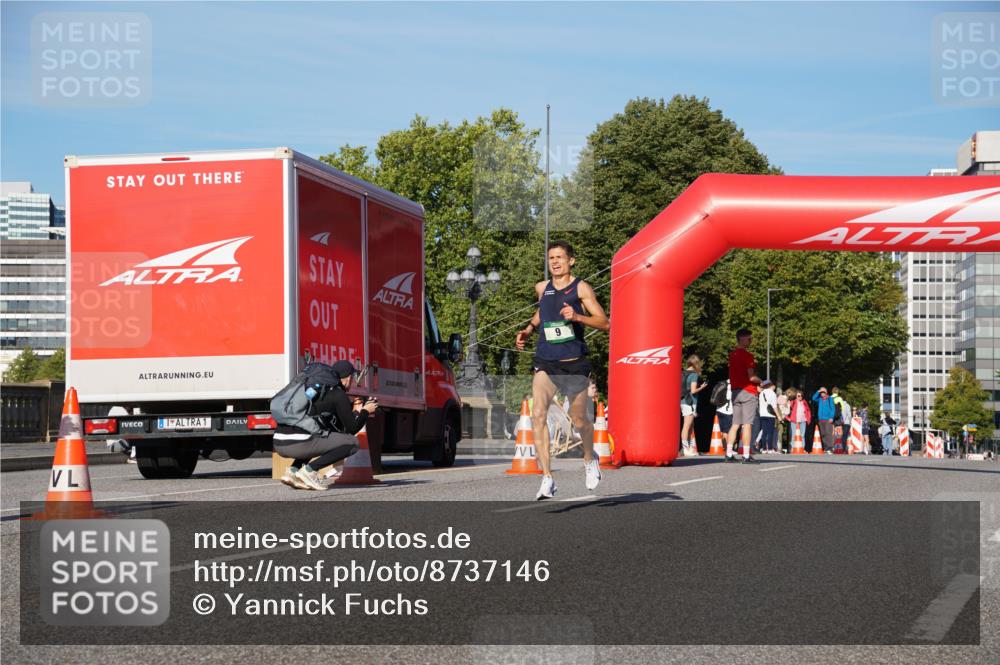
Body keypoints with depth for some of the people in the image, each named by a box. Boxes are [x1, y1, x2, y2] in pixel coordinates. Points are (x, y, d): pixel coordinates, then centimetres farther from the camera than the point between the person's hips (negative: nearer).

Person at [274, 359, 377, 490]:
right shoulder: (339, 395, 1)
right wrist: (365, 411, 21)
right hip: (298, 444, -8)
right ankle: (309, 470, -8)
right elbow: (351, 429, 5)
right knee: (352, 443, 4)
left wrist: (355, 411, 37)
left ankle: (292, 470, 13)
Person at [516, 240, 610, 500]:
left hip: (574, 363, -3)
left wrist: (577, 316, -24)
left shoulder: (581, 288, -3)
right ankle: (547, 479, -18)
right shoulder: (542, 288, 10)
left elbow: (605, 323, -9)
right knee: (538, 415, -18)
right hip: (545, 363, 3)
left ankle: (589, 459, 42)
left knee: (579, 420, 9)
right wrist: (528, 330, 18)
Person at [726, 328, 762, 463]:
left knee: (735, 424, 10)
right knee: (747, 424, -6)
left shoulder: (732, 354, 12)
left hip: (735, 391, 8)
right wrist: (761, 382, 1)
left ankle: (729, 454, 7)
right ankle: (746, 455, -8)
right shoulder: (748, 355, -13)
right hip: (748, 392, -8)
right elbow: (751, 377, -18)